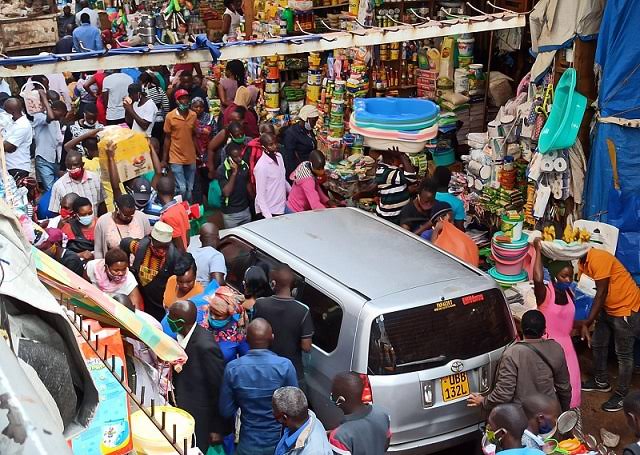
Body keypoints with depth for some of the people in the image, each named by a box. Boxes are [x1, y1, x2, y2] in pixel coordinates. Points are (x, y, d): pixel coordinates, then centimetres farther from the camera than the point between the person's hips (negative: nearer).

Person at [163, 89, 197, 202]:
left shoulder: (193, 115, 0)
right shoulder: (170, 116, -9)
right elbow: (167, 138, -2)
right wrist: (164, 159, -2)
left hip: (191, 158, 4)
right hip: (176, 158, -4)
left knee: (190, 189, 8)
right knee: (182, 188, -9)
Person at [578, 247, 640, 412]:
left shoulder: (598, 258, -27)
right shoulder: (582, 262, 0)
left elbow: (601, 294, -24)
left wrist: (587, 323, -21)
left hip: (627, 309, -9)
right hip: (608, 309, 9)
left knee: (623, 354, 2)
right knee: (597, 344, 18)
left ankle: (622, 395, 15)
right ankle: (601, 382, 36)